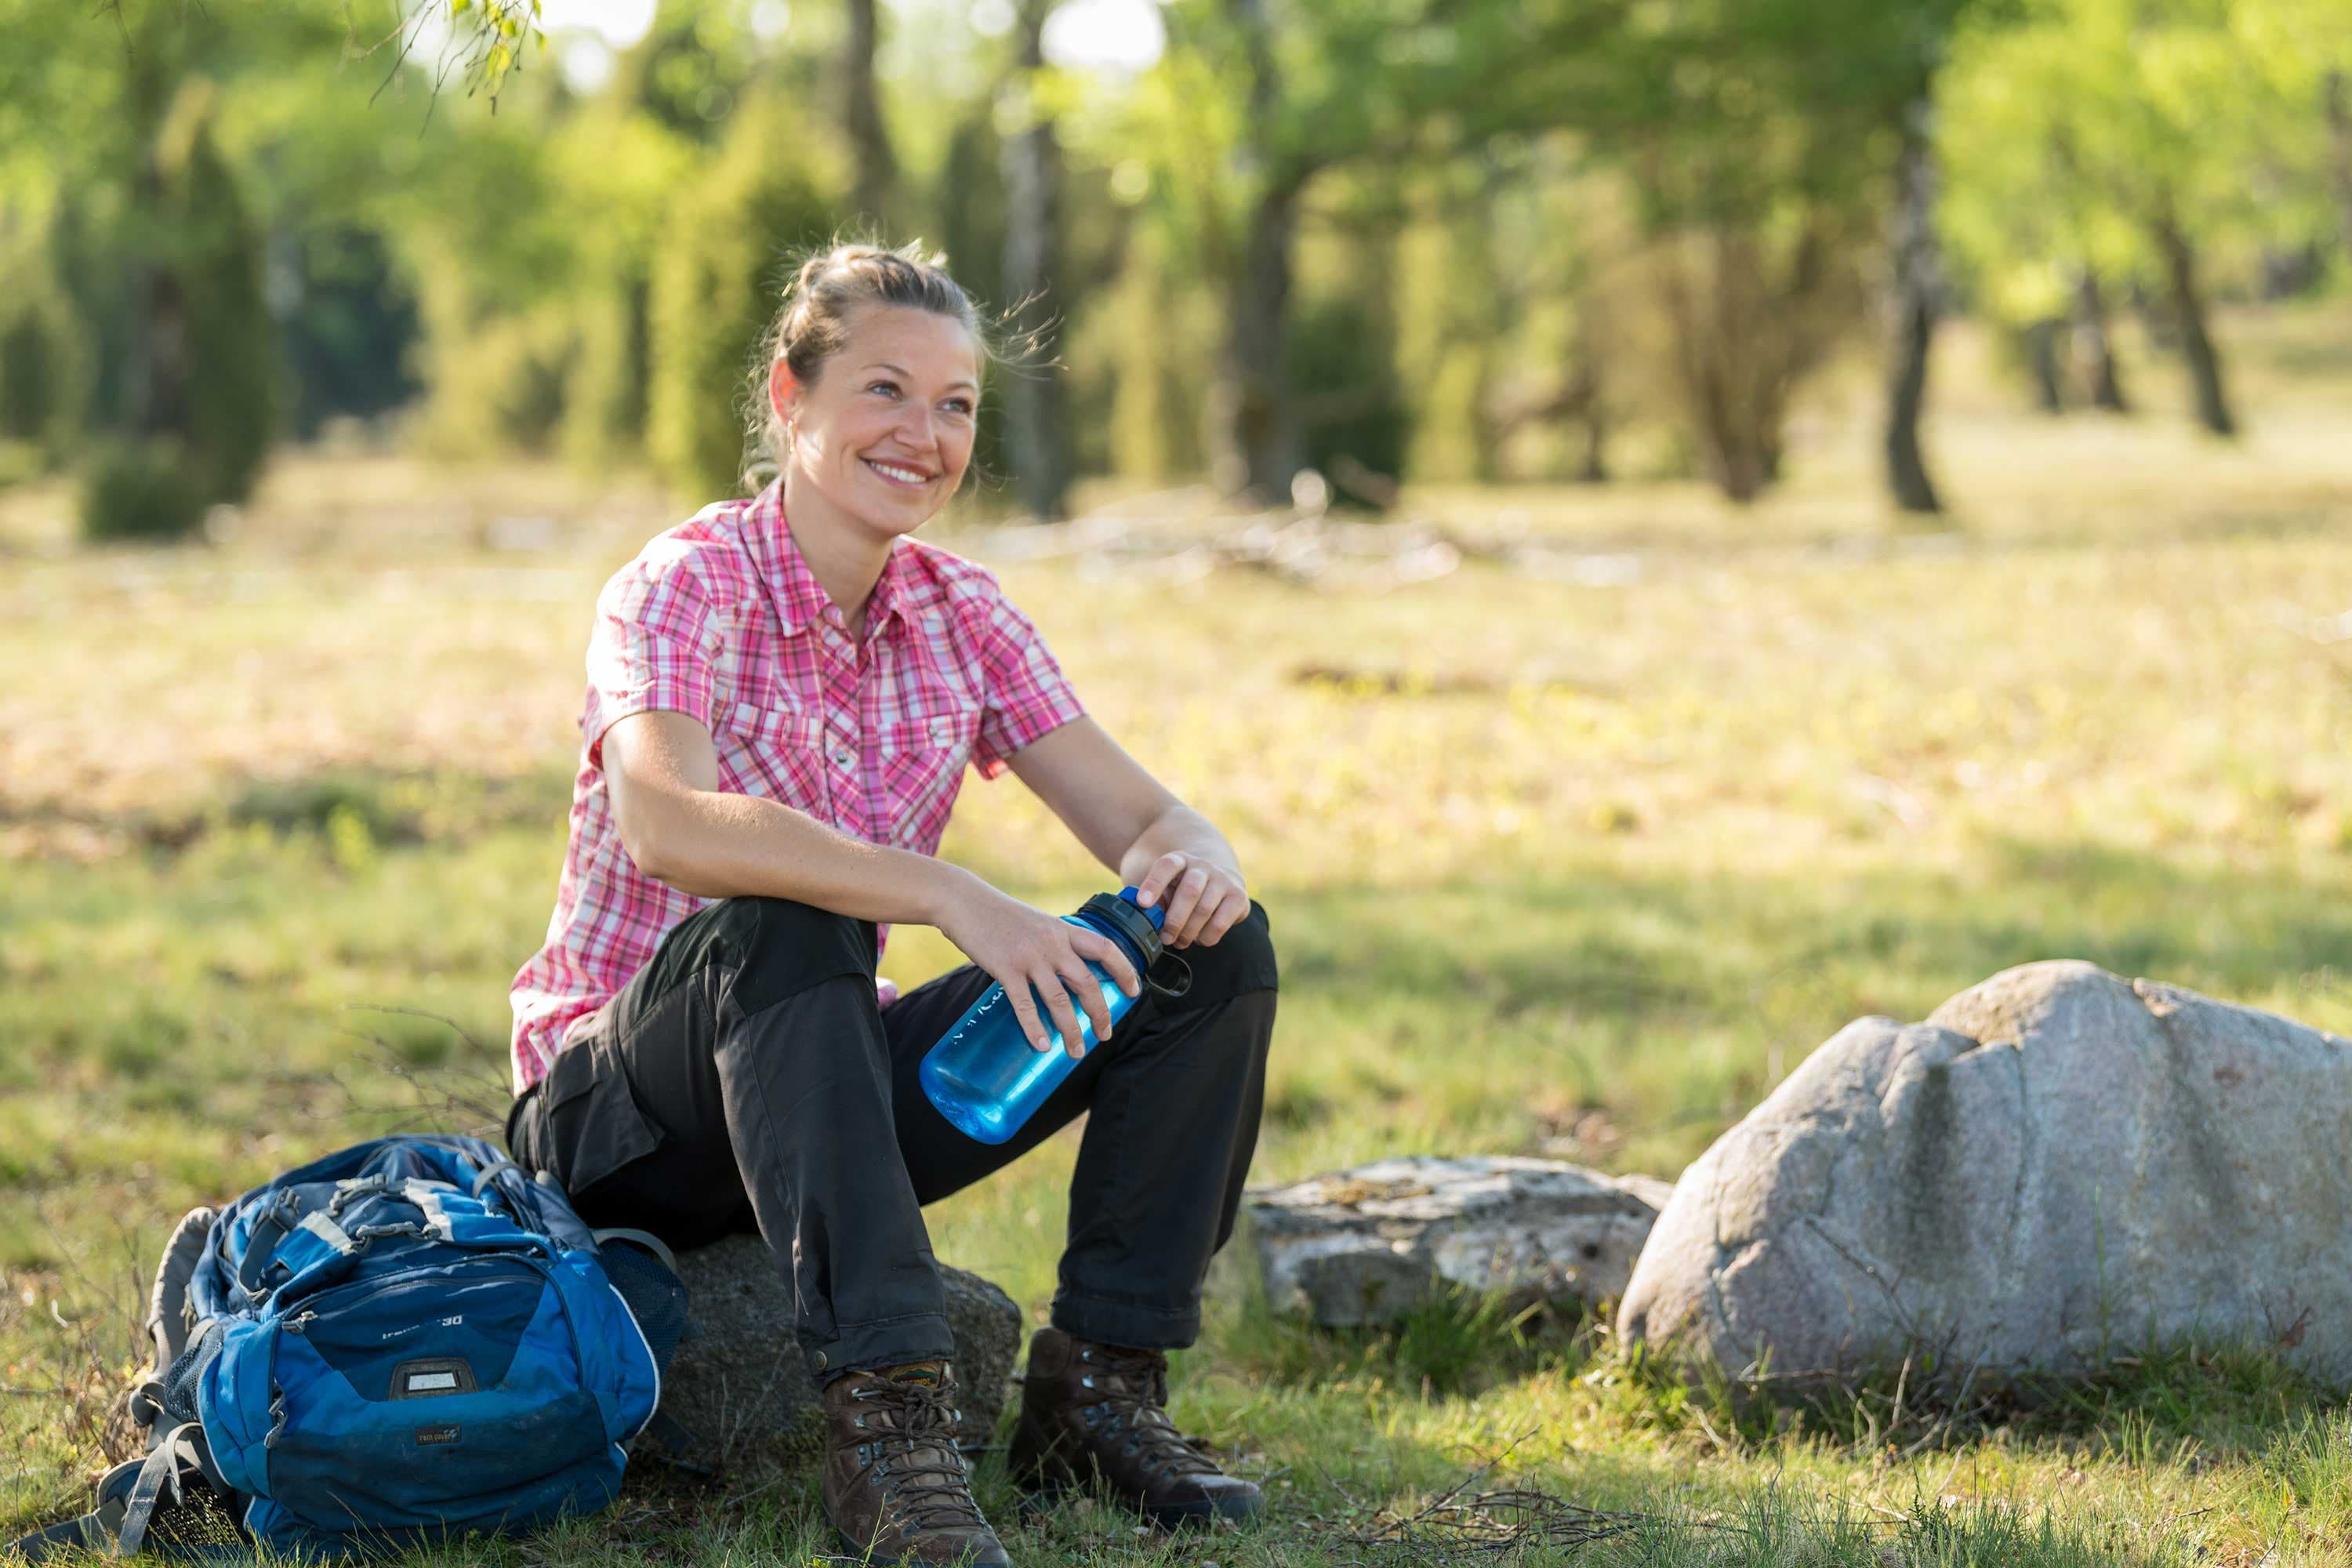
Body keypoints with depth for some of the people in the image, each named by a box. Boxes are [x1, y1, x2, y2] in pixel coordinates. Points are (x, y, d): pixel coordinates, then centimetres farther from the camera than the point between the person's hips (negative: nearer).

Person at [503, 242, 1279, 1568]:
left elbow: (1141, 819, -3)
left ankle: (1100, 1385, -8)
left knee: (1215, 943, -10)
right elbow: (664, 824, -37)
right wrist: (951, 896, -45)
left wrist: (1195, 858, -28)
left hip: (836, 1093, 6)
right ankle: (887, 1417, -42)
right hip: (625, 1119, -6)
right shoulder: (689, 586, -16)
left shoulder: (957, 610, 3)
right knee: (778, 918, -39)